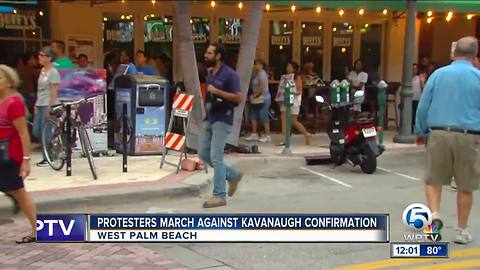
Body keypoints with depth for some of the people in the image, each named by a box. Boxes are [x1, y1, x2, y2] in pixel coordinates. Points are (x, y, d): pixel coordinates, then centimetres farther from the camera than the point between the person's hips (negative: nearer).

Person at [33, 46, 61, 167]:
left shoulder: (53, 72, -11)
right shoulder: (42, 70, 13)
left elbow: (54, 92, -14)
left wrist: (49, 108, -18)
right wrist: (36, 104, 15)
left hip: (47, 105, -8)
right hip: (40, 105, 8)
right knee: (36, 132, 9)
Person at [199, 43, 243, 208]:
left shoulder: (229, 74, -12)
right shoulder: (210, 73, 12)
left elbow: (238, 98, -17)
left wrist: (216, 91, -22)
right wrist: (207, 104, 15)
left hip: (222, 121, -9)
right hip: (209, 119, 9)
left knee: (216, 157, -10)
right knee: (203, 154, 9)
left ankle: (219, 196, -1)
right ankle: (233, 176, 26)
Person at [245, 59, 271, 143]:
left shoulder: (262, 73, -14)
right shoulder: (257, 74, 15)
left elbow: (262, 87, -23)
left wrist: (255, 95, -16)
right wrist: (253, 95, 9)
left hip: (263, 99, -10)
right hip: (257, 99, 10)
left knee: (264, 117, -6)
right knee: (253, 116, 10)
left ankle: (267, 136, 0)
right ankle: (254, 134, 16)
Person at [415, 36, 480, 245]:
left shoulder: (438, 75, 3)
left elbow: (422, 106, 5)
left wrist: (421, 131, 16)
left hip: (439, 134, 1)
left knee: (433, 179, 14)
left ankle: (434, 214, -5)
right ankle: (462, 231, 19)